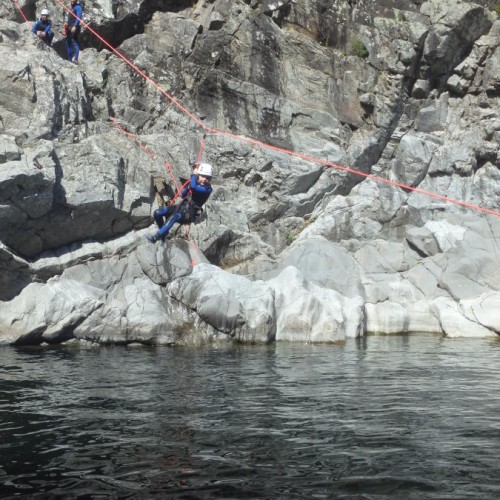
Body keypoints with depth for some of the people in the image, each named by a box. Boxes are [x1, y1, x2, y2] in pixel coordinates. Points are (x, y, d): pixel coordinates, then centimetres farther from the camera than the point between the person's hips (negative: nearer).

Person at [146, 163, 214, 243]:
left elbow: (193, 187, -30)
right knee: (157, 213, -3)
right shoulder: (195, 183, 9)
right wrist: (188, 187, -6)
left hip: (190, 213, -8)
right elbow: (183, 194, 13)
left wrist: (194, 175, -14)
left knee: (174, 217, -38)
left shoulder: (207, 189, -12)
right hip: (182, 207, 8)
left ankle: (156, 237, -40)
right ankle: (163, 231, 16)